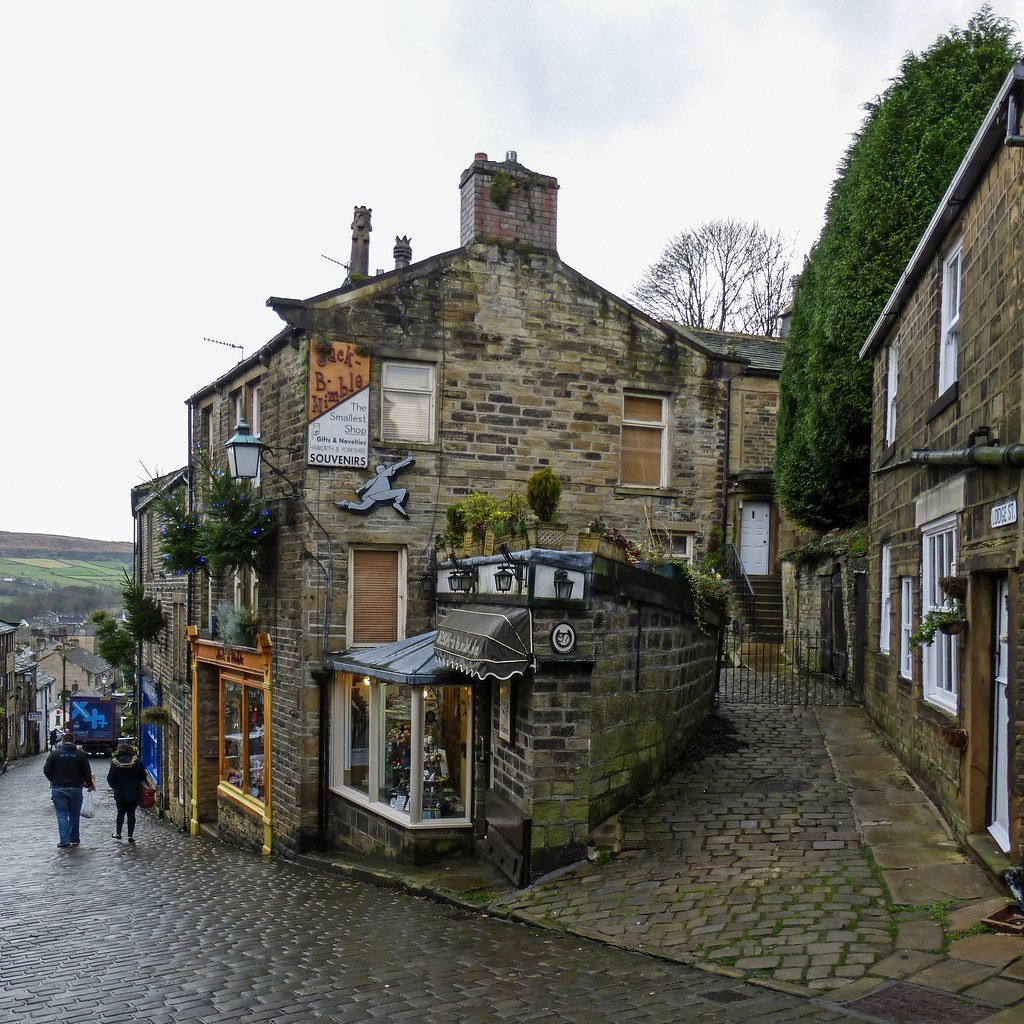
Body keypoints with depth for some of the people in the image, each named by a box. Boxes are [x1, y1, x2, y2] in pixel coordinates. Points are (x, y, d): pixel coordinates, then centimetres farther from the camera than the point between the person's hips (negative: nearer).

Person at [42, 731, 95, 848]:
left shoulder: (54, 753, -3)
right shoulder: (81, 754, -1)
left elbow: (47, 771, -4)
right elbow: (87, 773, -2)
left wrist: (54, 781, 14)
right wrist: (89, 784, 14)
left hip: (58, 789, -1)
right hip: (75, 788, 1)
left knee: (62, 814, 3)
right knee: (74, 814, 13)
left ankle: (65, 841, -5)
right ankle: (74, 839, 20)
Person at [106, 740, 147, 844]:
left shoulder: (115, 762, -8)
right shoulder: (137, 761, -8)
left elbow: (110, 779, -2)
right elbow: (143, 777, -2)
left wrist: (114, 786, 16)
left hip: (120, 793, 0)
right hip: (134, 793, 0)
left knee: (121, 813, 17)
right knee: (131, 813, 6)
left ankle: (118, 833, 28)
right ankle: (130, 835, 5)